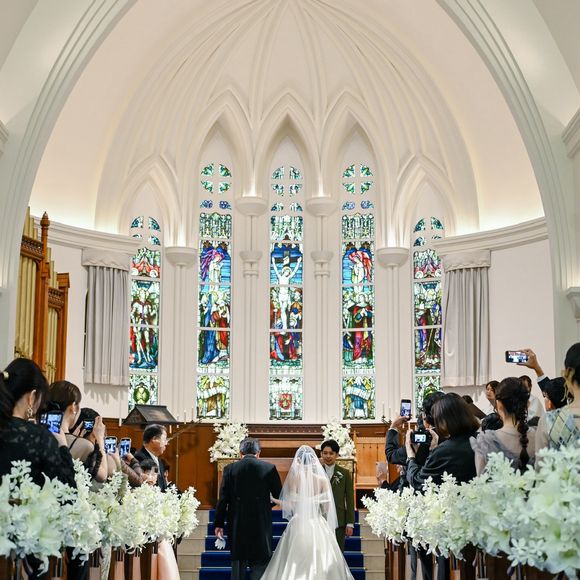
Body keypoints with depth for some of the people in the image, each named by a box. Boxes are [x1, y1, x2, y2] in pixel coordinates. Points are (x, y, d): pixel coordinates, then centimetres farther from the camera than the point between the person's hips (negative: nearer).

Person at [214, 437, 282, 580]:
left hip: (237, 523, 1)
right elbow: (279, 496, 2)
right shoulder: (269, 468, -3)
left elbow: (223, 499, -2)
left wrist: (219, 523, 3)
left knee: (238, 562, 12)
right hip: (261, 524, -1)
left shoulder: (230, 469, -1)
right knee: (261, 564, 5)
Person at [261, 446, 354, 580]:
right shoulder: (322, 480, -5)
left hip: (298, 525, -1)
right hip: (318, 527, 1)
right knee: (320, 562, 8)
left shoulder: (293, 478, -8)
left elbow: (290, 505, -10)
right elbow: (326, 508, -2)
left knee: (294, 566, 7)